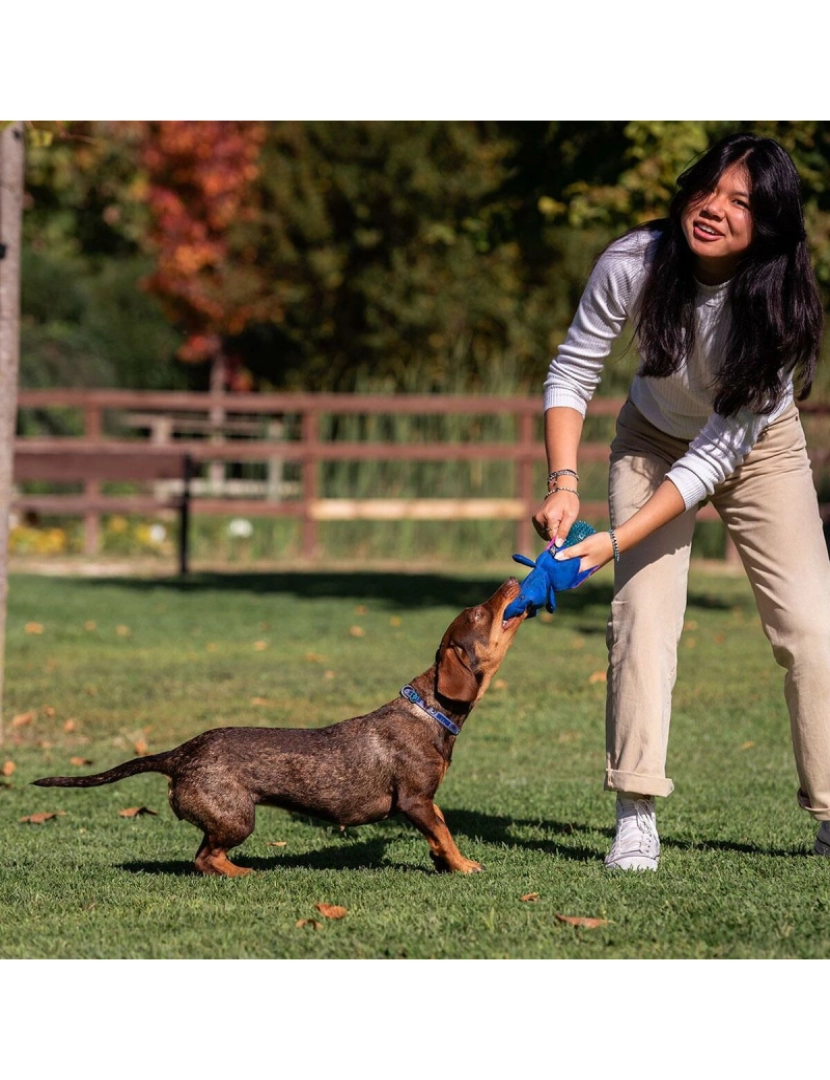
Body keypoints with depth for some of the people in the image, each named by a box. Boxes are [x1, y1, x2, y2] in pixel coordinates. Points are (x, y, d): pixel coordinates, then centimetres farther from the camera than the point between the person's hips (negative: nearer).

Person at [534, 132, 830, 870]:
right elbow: (572, 374, -16)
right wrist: (564, 484, -31)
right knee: (643, 614, -15)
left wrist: (616, 541, -37)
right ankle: (636, 818, -15)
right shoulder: (634, 264, -29)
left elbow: (719, 451, -32)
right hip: (655, 441, 1)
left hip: (759, 448, -1)